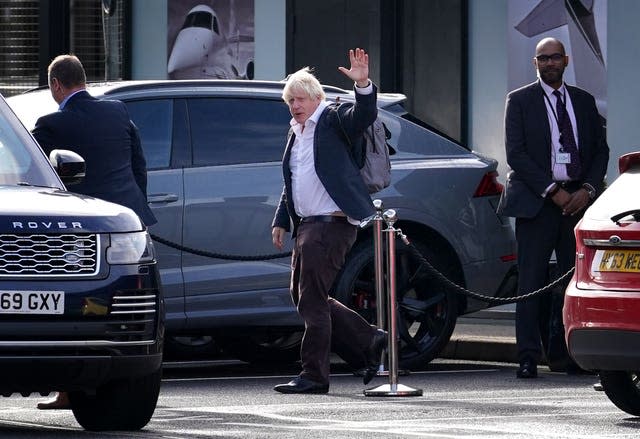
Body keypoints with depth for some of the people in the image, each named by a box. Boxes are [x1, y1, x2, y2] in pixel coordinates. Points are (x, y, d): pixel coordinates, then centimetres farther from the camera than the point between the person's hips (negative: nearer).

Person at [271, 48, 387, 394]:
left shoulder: (334, 120, -5)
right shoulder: (296, 132, 19)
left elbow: (364, 116, -25)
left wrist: (363, 85, -42)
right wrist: (281, 221, 22)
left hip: (331, 224, -10)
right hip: (307, 226, 10)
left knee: (312, 299, -9)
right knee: (302, 297, 12)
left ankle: (314, 376, -3)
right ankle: (369, 342, 21)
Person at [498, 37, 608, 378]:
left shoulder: (583, 101, 15)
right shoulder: (520, 101, 4)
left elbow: (600, 149, 14)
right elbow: (515, 153, -4)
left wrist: (587, 190, -4)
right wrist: (552, 191, -11)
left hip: (578, 200, 3)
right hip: (537, 201, -3)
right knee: (532, 282, -5)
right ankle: (528, 358, -5)